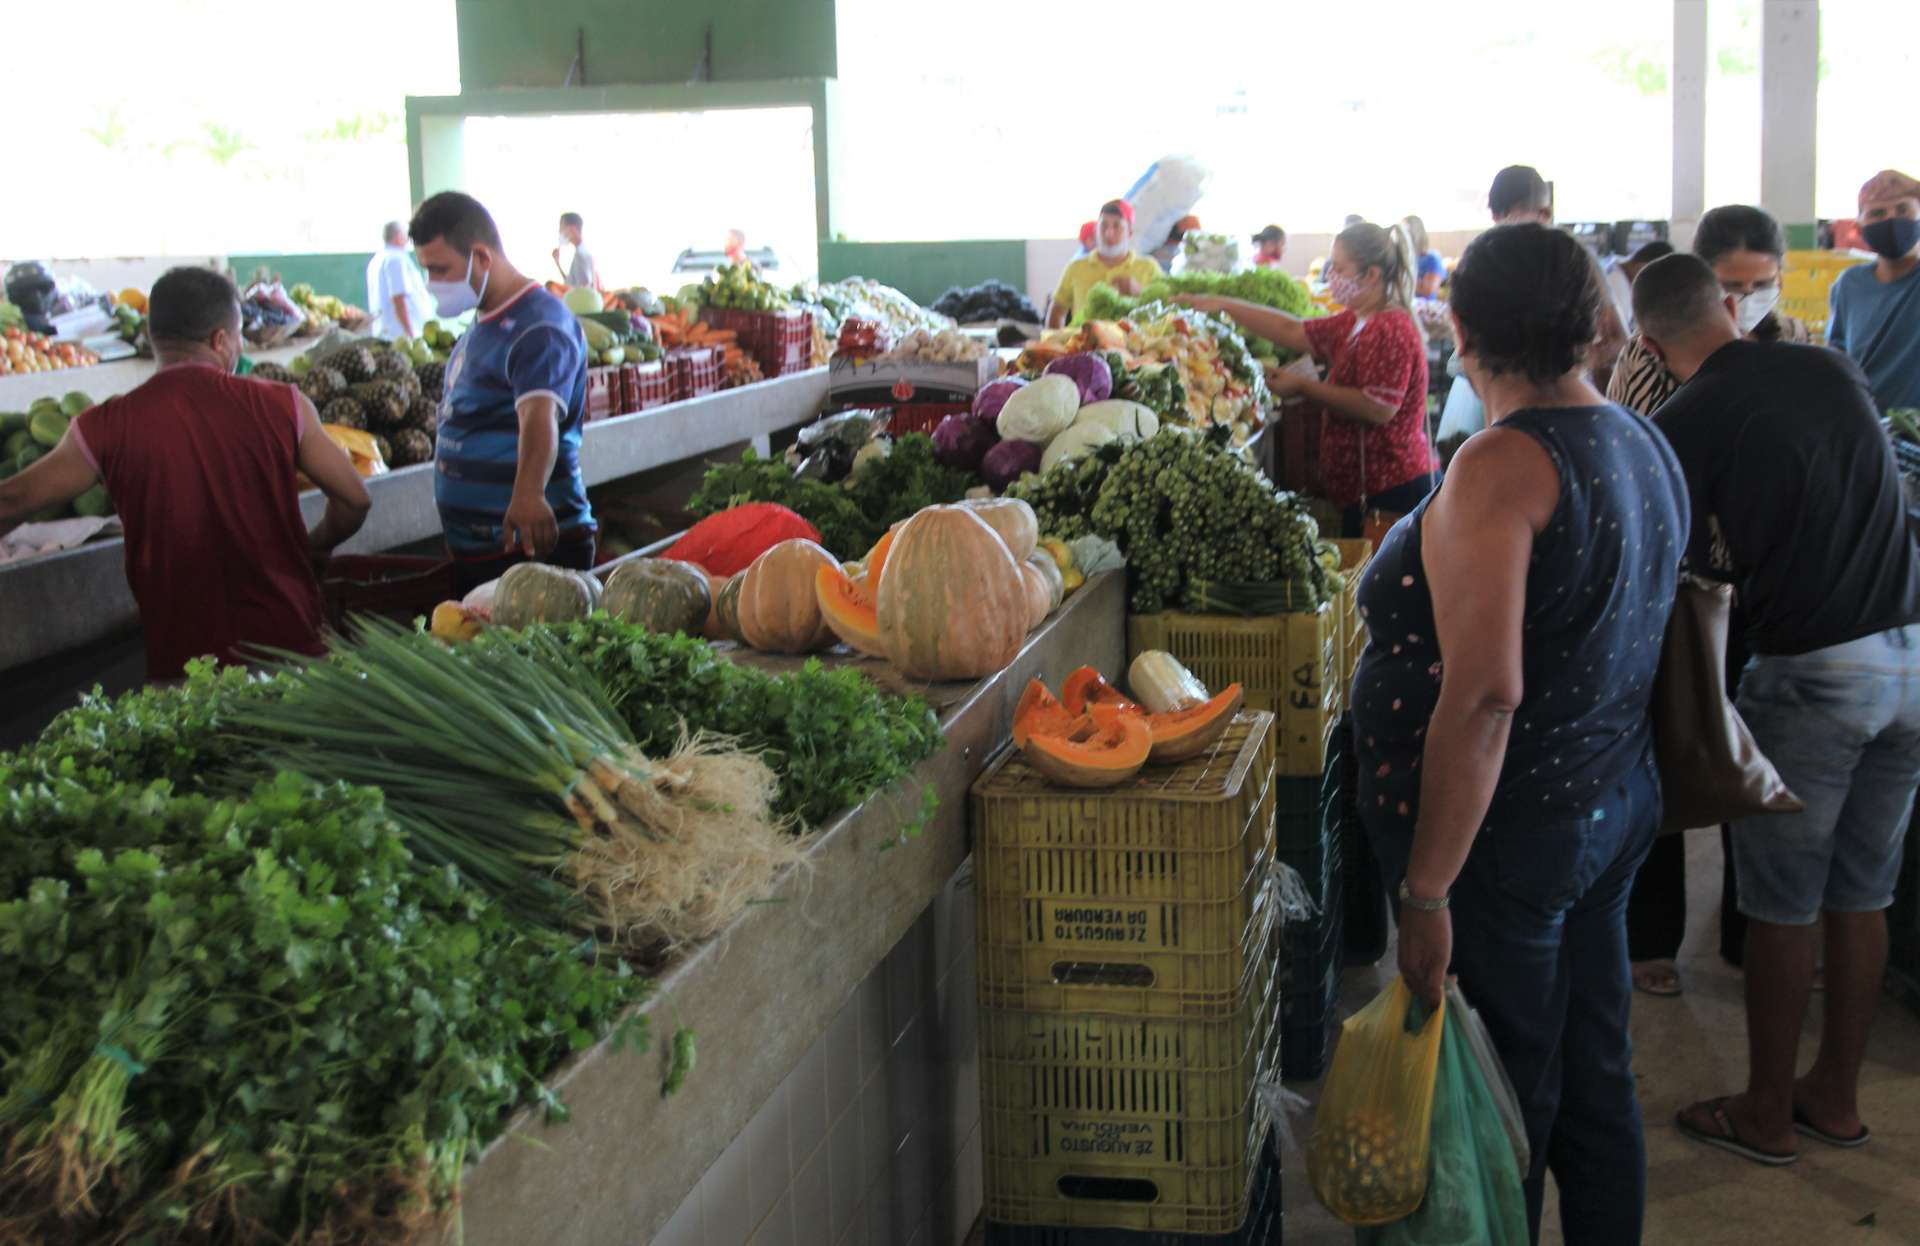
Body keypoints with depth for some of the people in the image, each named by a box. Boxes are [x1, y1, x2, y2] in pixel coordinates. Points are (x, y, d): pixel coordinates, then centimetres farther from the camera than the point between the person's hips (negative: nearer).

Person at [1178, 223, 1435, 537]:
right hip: (1365, 485, 10)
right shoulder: (1354, 324, 16)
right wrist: (1223, 305, 13)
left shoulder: (1390, 330, -16)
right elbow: (1293, 332, 17)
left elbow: (1379, 408, -23)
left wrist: (1302, 387, -16)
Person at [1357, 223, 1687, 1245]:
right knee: (1595, 1082, 19)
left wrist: (1427, 889, -25)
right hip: (1618, 806, 9)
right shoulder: (1644, 444, 6)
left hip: (1511, 833, -8)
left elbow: (1484, 691, -28)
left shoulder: (1503, 464, -22)